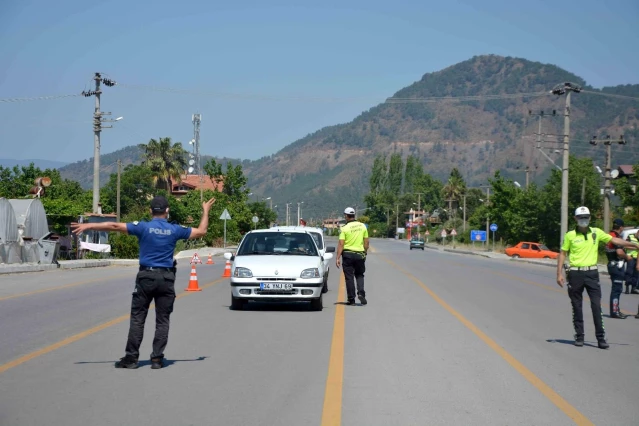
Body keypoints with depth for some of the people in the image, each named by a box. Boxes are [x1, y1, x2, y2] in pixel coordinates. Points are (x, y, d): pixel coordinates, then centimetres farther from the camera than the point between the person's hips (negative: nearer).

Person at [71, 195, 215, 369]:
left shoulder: (144, 227, -4)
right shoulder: (174, 230, 1)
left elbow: (114, 226, -7)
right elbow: (201, 231, 11)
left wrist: (88, 226, -2)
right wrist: (205, 211, 26)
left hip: (146, 276, -1)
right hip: (166, 278, 1)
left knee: (137, 318, 4)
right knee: (162, 320, 6)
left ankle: (131, 357, 2)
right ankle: (157, 359, 4)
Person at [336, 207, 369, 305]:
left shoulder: (344, 228, -9)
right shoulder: (363, 226, 3)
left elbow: (341, 244, -13)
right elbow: (366, 242, 5)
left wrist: (338, 258, -13)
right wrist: (365, 253, 18)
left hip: (348, 254, -3)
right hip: (360, 254, 3)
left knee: (349, 277, 4)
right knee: (359, 275, 17)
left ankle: (351, 299, 5)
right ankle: (361, 293, -4)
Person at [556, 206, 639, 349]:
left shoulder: (596, 232, 5)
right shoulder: (570, 235, 1)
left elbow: (614, 240, 3)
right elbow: (562, 254, 5)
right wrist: (559, 274, 0)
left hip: (592, 273, 1)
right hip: (575, 274, -1)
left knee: (596, 306, -5)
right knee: (577, 307, 5)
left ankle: (601, 338, -3)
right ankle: (579, 336, 15)